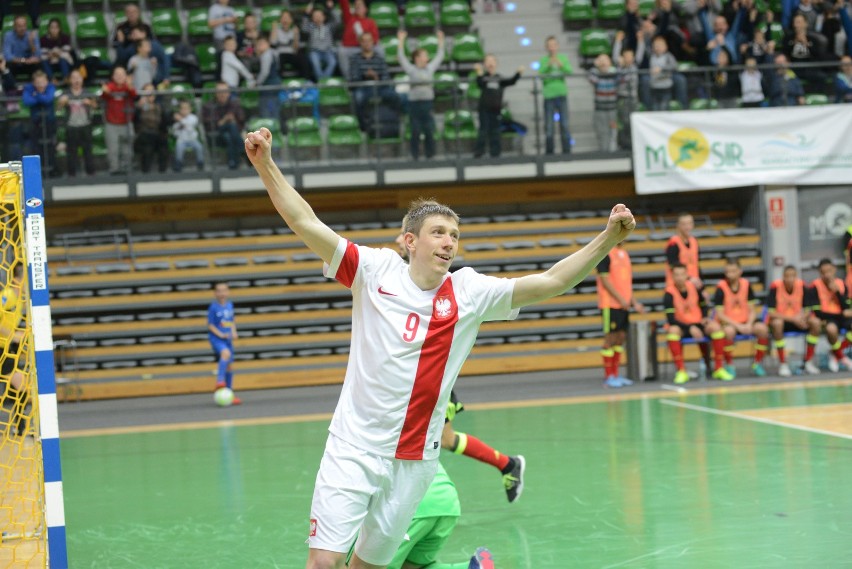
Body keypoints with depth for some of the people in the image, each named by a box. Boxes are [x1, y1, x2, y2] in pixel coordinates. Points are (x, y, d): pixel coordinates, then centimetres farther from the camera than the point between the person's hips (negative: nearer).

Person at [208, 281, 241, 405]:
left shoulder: (230, 305, 7)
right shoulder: (214, 307, -10)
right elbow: (210, 325, -8)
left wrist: (234, 332, 2)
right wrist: (220, 334, -19)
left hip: (227, 339, 7)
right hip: (216, 338, -7)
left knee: (230, 366, 10)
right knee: (226, 353, -36)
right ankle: (220, 381, -38)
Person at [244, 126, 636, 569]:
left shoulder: (470, 292, 0)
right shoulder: (376, 271, -4)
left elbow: (549, 282, -5)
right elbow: (308, 224, -9)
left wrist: (608, 239, -16)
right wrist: (266, 165, -19)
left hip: (414, 460, 2)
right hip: (353, 449, -2)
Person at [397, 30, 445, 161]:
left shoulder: (430, 68, 8)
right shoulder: (411, 70, -2)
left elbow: (439, 56, 16)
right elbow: (401, 56, -6)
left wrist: (440, 41, 17)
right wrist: (401, 41, -9)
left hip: (428, 102, 3)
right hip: (415, 102, -3)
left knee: (429, 131, 3)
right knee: (416, 131, 2)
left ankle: (430, 155, 11)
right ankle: (415, 156, 9)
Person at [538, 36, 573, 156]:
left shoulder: (563, 58, 6)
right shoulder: (543, 60, 2)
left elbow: (570, 72, -6)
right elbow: (540, 75, -10)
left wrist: (561, 64, -22)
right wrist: (549, 64, -23)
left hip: (562, 95, 1)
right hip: (548, 96, -1)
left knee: (564, 124, 1)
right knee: (549, 126, 1)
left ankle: (566, 151, 6)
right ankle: (549, 151, 7)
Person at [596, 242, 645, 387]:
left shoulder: (624, 253, 15)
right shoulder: (606, 253, -10)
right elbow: (604, 280, -15)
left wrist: (634, 302, 12)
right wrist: (620, 299, -18)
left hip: (624, 303, 8)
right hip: (610, 304, -8)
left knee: (621, 337, 9)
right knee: (610, 338, -4)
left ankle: (615, 374, 16)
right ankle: (608, 377, 2)